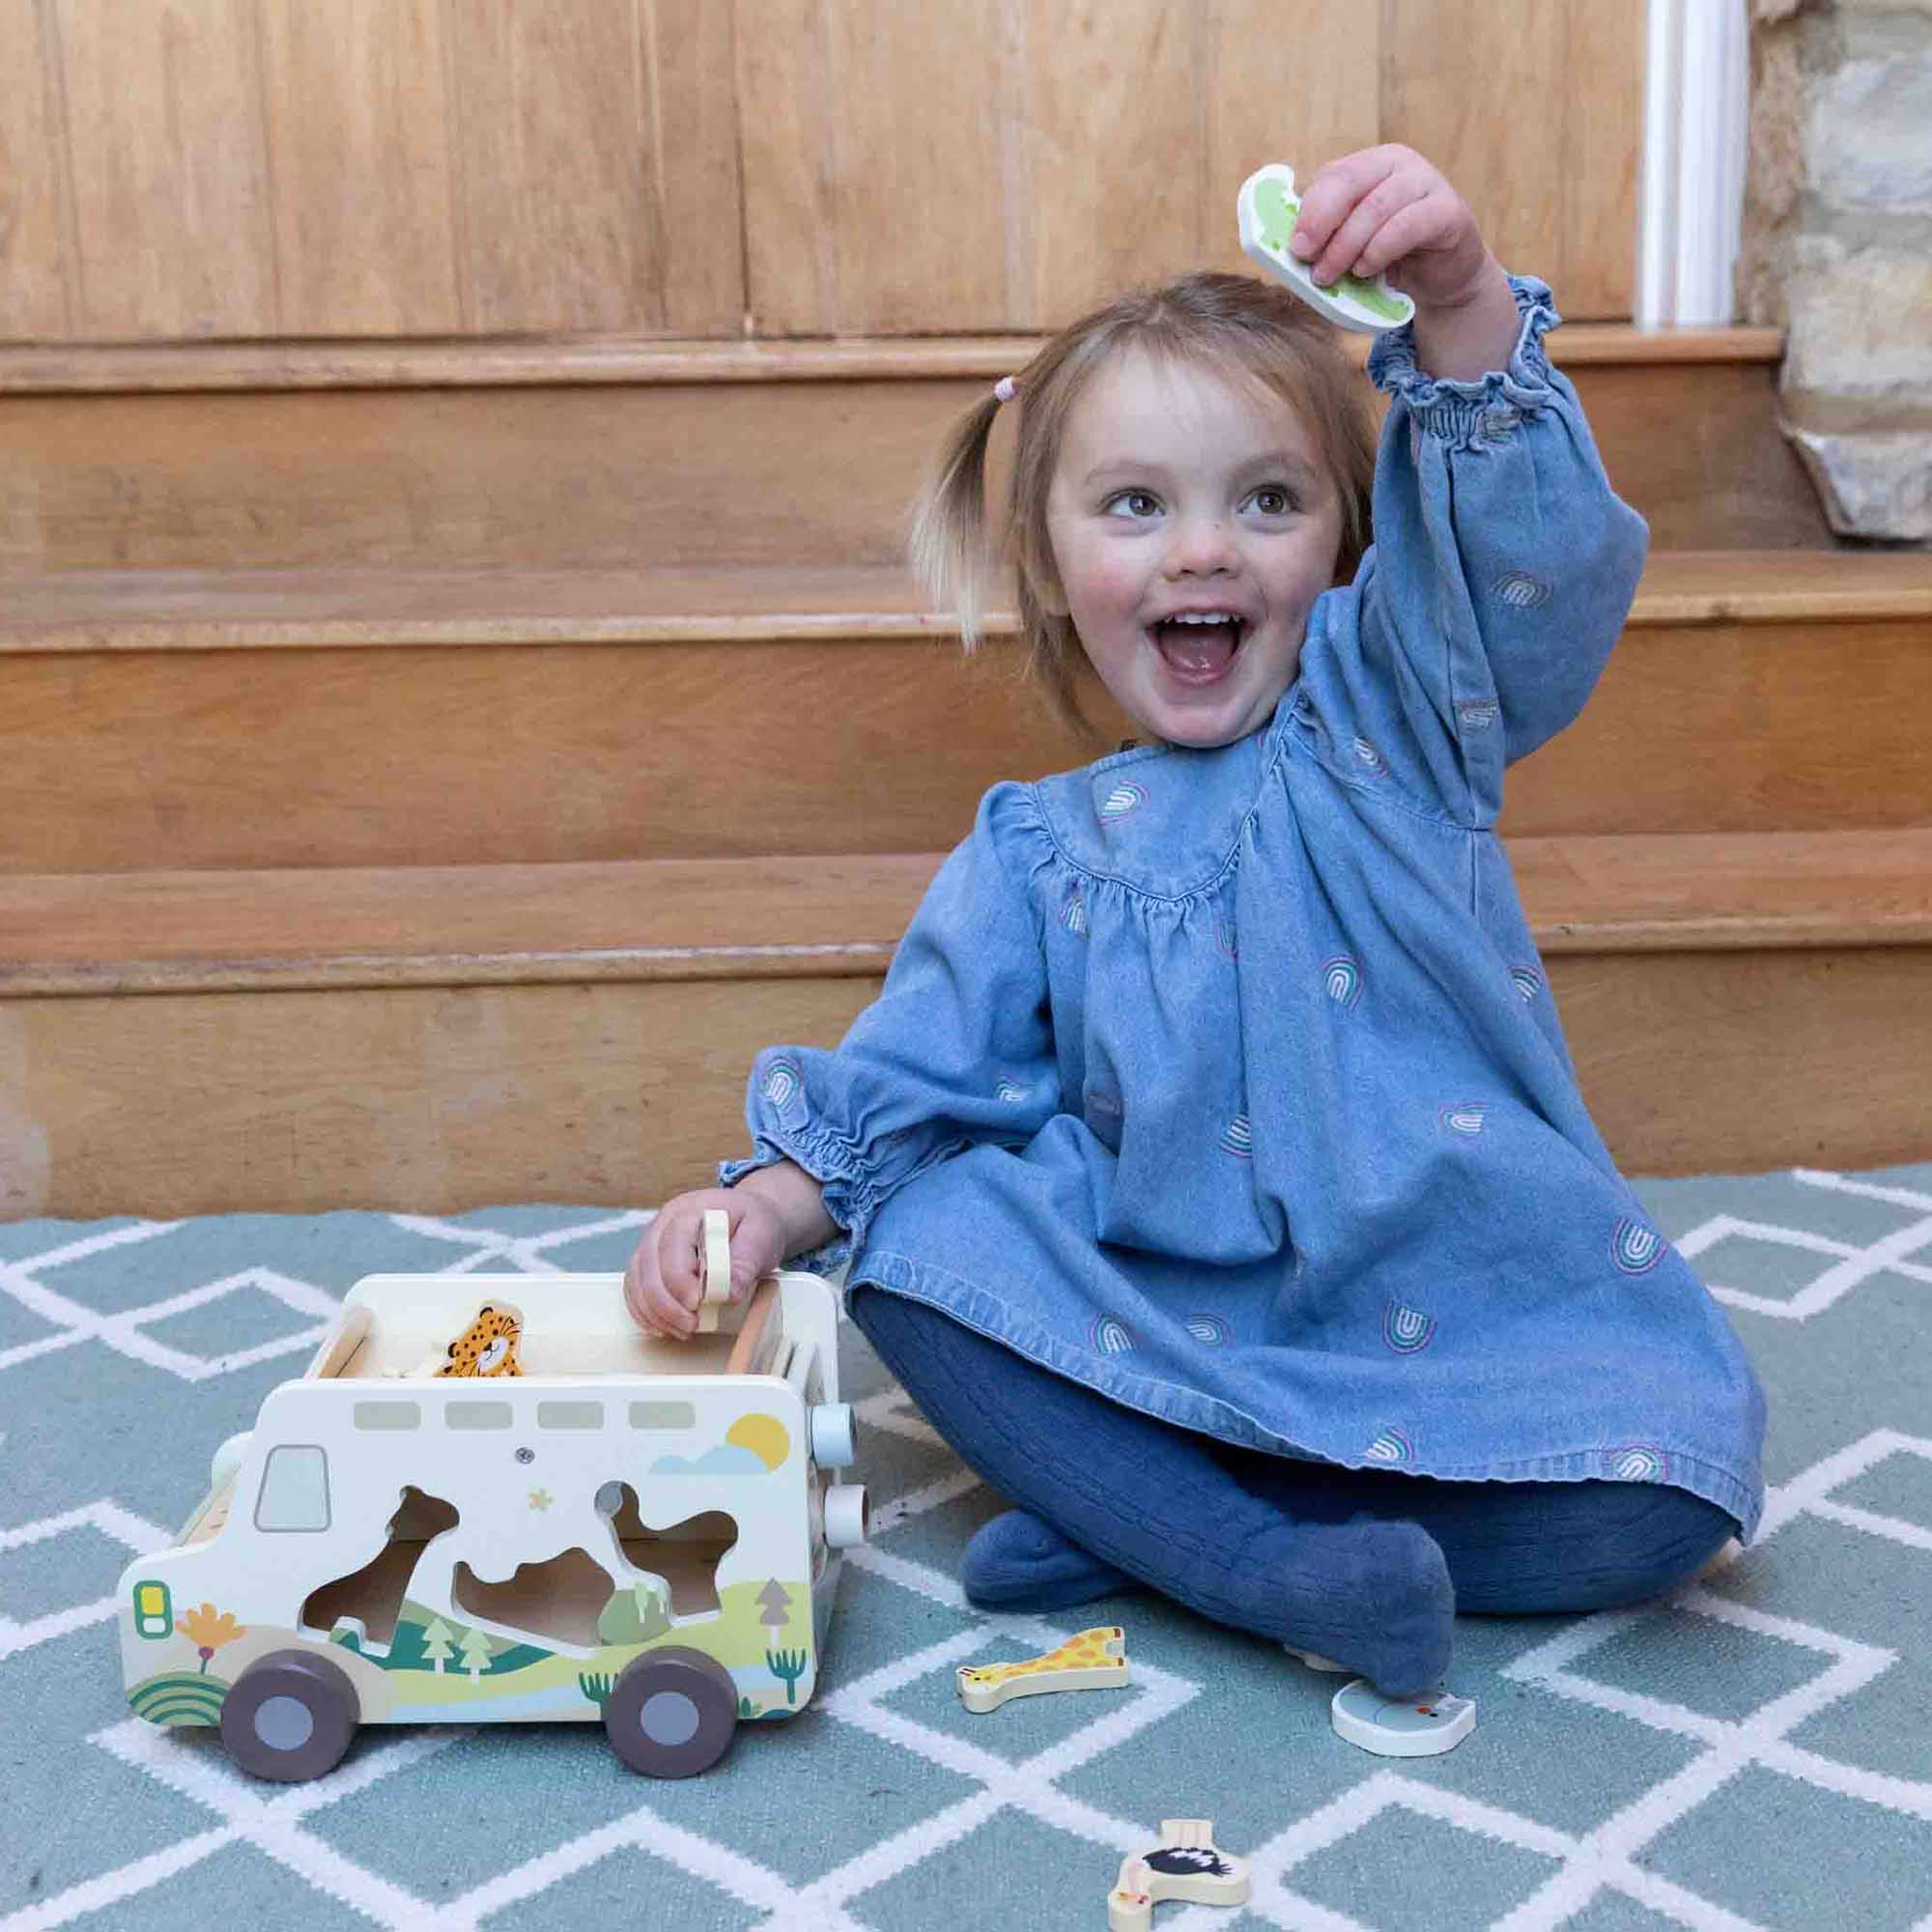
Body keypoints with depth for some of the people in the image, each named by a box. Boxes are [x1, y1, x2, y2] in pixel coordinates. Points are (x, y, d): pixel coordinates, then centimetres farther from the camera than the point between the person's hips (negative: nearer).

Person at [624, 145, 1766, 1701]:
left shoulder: (1391, 711, -1)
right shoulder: (1039, 854, 5)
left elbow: (1528, 551, -21)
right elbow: (908, 1082, 5)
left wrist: (1463, 308, -40)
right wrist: (767, 1201, -16)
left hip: (1466, 1321, 0)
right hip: (1167, 1327, 1)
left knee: (1664, 1489, -25)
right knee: (915, 1245, -18)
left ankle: (1125, 1521, -14)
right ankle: (1264, 1563, -23)